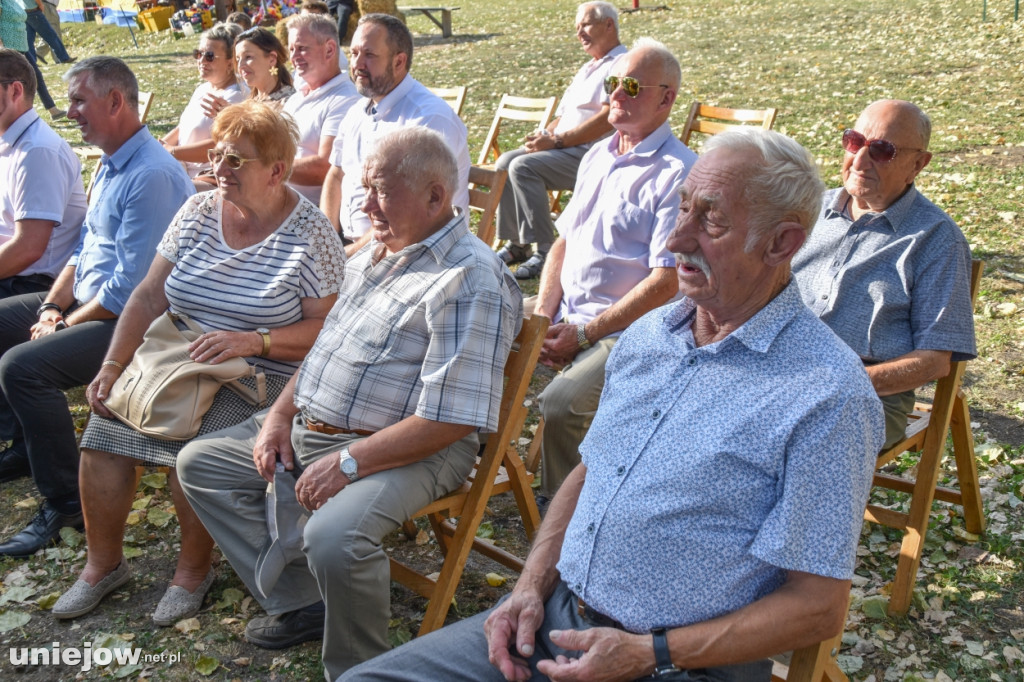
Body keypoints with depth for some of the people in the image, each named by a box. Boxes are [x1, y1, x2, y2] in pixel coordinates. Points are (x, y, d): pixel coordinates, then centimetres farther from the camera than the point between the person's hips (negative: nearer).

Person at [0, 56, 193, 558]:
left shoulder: (151, 175, -23)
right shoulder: (109, 164, 11)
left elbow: (130, 289, -25)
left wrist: (65, 325, -14)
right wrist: (52, 306, 2)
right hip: (86, 302, 11)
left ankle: (66, 502, -12)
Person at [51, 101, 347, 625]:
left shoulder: (309, 234, -10)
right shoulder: (198, 213, 6)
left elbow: (326, 326, -13)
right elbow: (150, 296, 5)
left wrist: (253, 341, -25)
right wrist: (113, 366, -5)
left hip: (262, 377, -5)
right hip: (177, 361, 6)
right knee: (106, 426, -13)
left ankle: (193, 568, -1)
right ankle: (103, 563, 8)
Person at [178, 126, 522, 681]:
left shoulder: (470, 283, -20)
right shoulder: (375, 253, 11)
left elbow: (447, 420, -25)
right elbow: (326, 342, 21)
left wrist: (349, 462, -23)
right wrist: (281, 414, 7)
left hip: (409, 450, -9)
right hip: (308, 427, 10)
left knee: (332, 537, -35)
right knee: (199, 463, 9)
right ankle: (299, 602, 8)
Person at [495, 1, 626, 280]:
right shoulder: (586, 70, 25)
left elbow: (608, 118, -19)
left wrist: (557, 141, -19)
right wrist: (543, 136, 2)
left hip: (593, 153, -9)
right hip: (566, 150, 9)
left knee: (524, 167, -25)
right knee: (507, 161, -7)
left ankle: (546, 251, -22)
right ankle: (517, 244, -4)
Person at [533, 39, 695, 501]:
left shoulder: (680, 174, -13)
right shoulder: (597, 156, 14)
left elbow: (666, 283, -18)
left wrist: (583, 334, -16)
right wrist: (543, 313, 0)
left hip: (626, 330, -8)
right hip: (564, 313, 8)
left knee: (560, 405, -30)